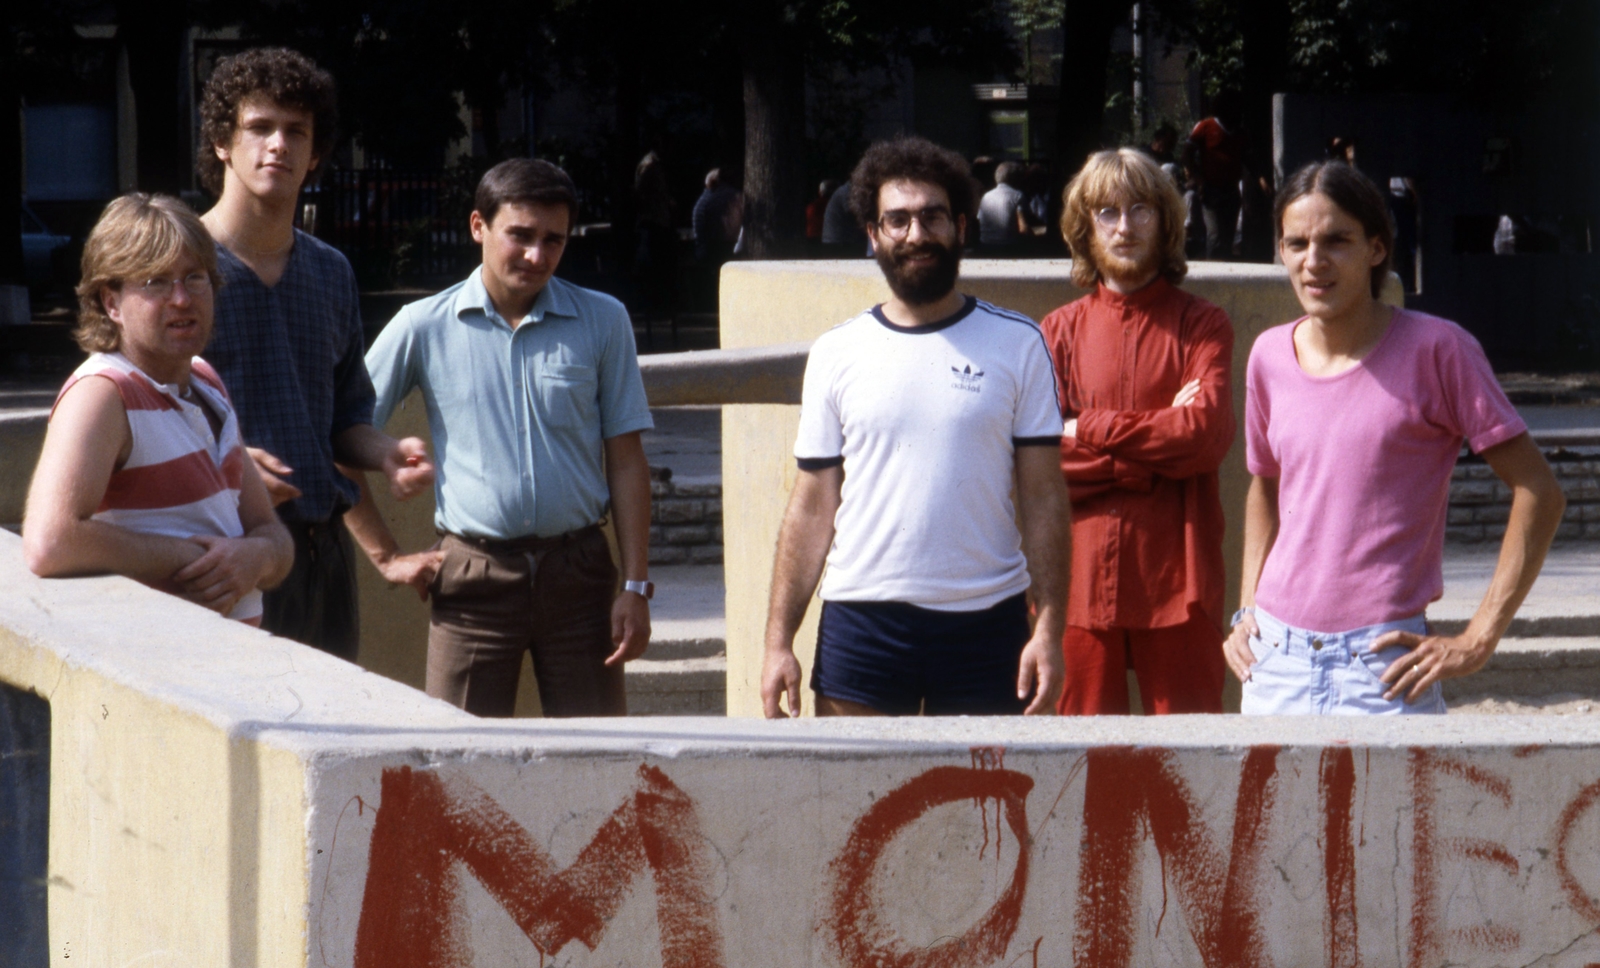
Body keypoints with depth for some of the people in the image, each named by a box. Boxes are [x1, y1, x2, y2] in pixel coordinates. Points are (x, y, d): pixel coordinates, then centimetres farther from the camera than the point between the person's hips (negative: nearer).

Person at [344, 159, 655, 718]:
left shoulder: (602, 322, 6)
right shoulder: (424, 328, 2)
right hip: (473, 581, -1)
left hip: (578, 572, 1)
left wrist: (636, 587, 0)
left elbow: (625, 461, 6)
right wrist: (386, 557, 4)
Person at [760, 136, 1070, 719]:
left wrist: (1049, 627, -6)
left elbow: (1043, 495, 3)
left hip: (985, 622, -1)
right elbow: (812, 506, 8)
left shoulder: (1017, 344, 4)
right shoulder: (836, 354, 7)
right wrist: (778, 640, 2)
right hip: (861, 623, 1)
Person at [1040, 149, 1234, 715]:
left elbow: (1207, 434, -10)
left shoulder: (1201, 325, 7)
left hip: (1177, 583, -1)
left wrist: (1088, 431, -5)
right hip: (1080, 582, 1)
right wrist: (1159, 443, -7)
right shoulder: (1060, 332, 10)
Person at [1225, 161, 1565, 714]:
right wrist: (1247, 609, 13)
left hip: (1380, 667, -4)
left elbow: (1538, 492, -6)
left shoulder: (1436, 351, -6)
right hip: (1275, 661, 4)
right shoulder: (1270, 357, 8)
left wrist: (1476, 642, -10)